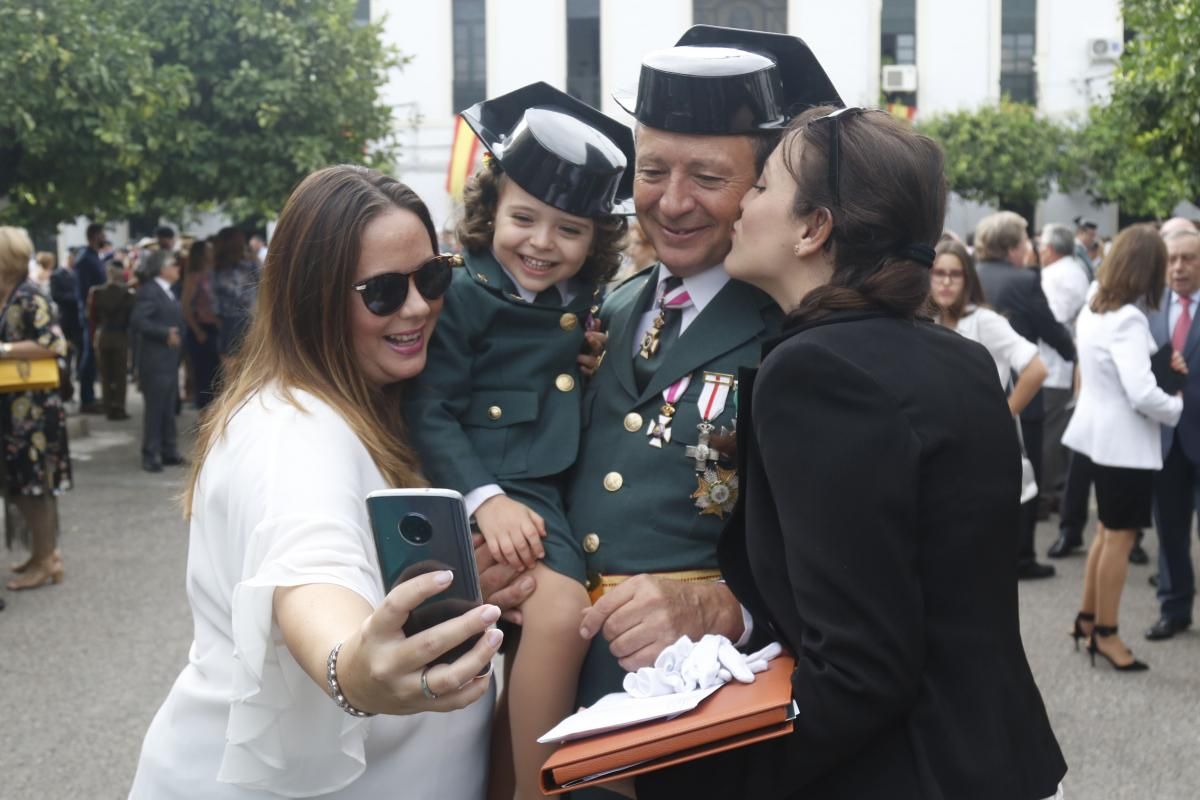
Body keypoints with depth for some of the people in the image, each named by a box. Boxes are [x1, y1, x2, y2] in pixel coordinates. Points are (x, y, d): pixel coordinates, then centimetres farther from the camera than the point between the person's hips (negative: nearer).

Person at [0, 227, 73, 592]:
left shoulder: (30, 298, -16)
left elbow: (55, 344, -23)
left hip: (32, 406, -9)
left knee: (34, 483, -1)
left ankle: (46, 561, 8)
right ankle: (46, 551, 26)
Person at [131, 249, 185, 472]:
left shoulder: (168, 292, 15)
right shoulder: (149, 291, -13)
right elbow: (138, 321, -22)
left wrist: (176, 335, 3)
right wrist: (166, 333, -21)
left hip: (170, 360, 9)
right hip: (155, 361, -9)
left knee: (169, 409, 14)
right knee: (154, 409, -2)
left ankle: (169, 452, 21)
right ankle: (150, 456, 5)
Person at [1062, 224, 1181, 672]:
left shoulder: (1092, 309, 5)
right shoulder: (1129, 319, -23)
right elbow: (1142, 395, -28)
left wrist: (1160, 364, 4)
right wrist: (1178, 407, -10)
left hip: (1100, 431, 9)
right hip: (1124, 438, -9)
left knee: (1109, 530, 21)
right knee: (1120, 536, 5)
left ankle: (1088, 618, 30)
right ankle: (1105, 633, 16)